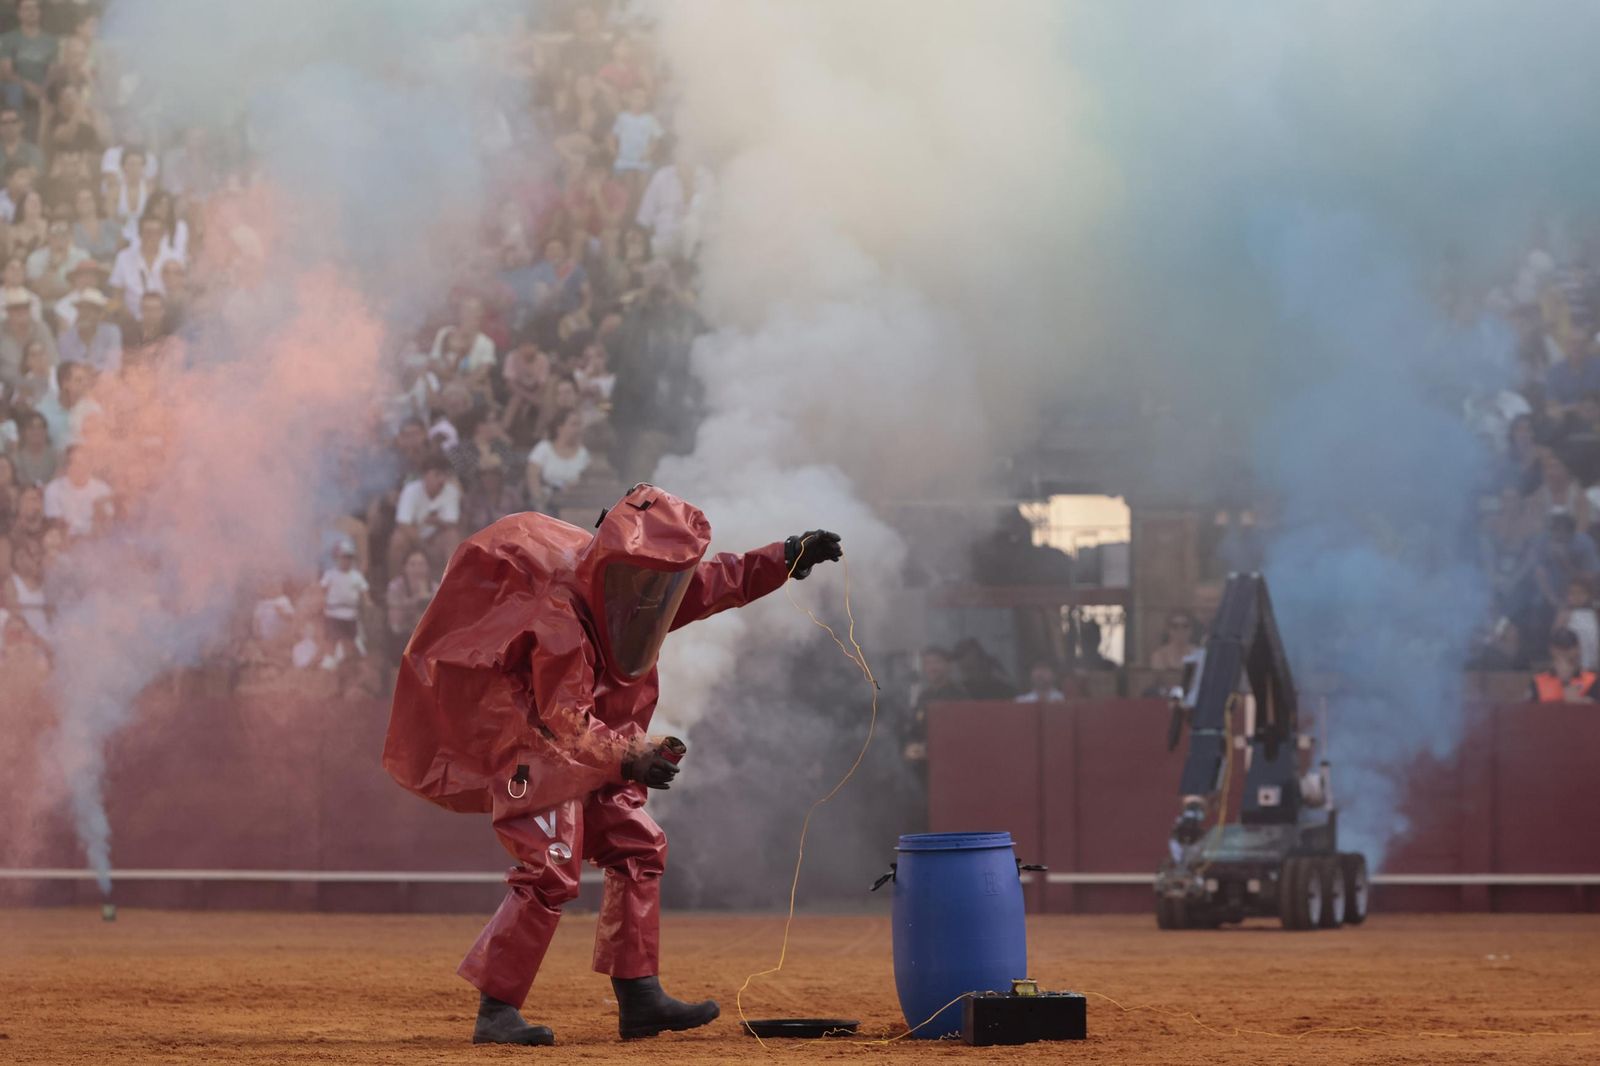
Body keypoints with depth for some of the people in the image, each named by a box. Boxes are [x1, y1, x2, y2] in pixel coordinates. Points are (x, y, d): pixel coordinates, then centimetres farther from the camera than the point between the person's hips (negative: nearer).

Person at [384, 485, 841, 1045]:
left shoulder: (637, 590, -4)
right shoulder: (562, 615, -29)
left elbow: (720, 581, 9)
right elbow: (566, 720, -33)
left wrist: (788, 557, -1)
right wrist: (628, 758, -45)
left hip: (599, 750, 9)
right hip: (540, 750, -9)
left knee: (636, 847, 9)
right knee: (550, 870, -18)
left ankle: (639, 999, 14)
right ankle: (495, 1013, -15)